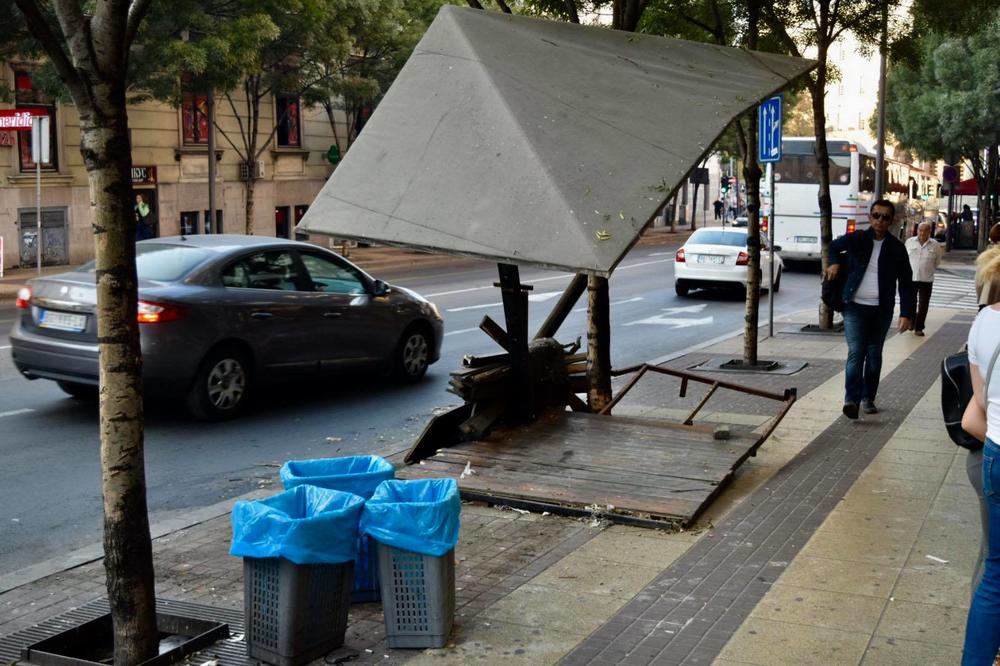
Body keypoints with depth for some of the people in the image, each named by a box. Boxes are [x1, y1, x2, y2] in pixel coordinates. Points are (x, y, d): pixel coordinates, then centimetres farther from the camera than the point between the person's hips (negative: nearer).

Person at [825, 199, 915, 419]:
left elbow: (906, 283, 4)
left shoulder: (896, 248, 2)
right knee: (855, 353, -11)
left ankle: (868, 398, 21)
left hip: (882, 310, 2)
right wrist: (834, 262, 2)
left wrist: (906, 313, -4)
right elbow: (833, 246, 23)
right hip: (855, 307, -1)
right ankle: (851, 399, -17)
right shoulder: (855, 240, 1)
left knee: (874, 355, 9)